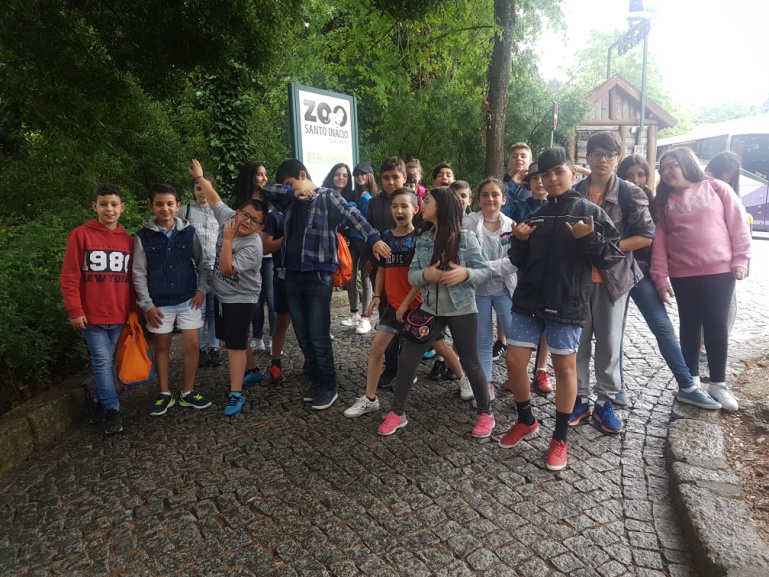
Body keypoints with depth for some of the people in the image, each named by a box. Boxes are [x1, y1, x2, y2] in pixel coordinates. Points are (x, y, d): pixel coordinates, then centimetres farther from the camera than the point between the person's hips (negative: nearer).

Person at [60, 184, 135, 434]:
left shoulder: (128, 240, 6)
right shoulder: (81, 235, -5)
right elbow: (69, 277, -7)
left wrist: (134, 311, 10)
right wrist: (74, 310, -11)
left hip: (119, 316, 4)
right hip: (92, 315, -3)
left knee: (106, 362, 13)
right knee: (102, 362, -2)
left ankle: (98, 402, 29)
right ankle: (112, 409, 9)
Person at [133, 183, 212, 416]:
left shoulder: (189, 231, -2)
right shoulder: (143, 236, -4)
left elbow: (202, 263, 6)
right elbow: (139, 274, -2)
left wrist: (202, 288, -4)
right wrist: (147, 304, -6)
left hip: (188, 300, 1)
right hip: (159, 303, -1)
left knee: (193, 344, 1)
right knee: (162, 346, 10)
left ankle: (188, 393, 17)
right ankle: (165, 394, 23)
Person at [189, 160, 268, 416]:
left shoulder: (252, 247, -28)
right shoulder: (228, 217, -7)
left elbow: (226, 269, -31)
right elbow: (215, 199, 10)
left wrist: (228, 239, -31)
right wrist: (200, 177, 18)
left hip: (240, 299, -8)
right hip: (221, 295, 8)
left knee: (235, 345, -8)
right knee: (234, 339, 21)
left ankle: (236, 394, -2)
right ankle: (253, 370, 41)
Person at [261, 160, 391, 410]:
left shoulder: (327, 197, -4)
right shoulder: (291, 201, 16)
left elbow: (353, 216, -19)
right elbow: (266, 189, 8)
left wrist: (373, 239, -36)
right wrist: (294, 193, -8)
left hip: (317, 276, -7)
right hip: (292, 275, 7)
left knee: (319, 336, -3)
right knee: (303, 336, 12)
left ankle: (328, 387, 12)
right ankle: (316, 381, 26)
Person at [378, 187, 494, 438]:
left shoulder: (466, 239, -9)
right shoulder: (423, 239, 3)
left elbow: (485, 273, -8)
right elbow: (411, 275, 1)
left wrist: (465, 274, -28)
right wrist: (425, 275, -20)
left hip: (462, 310, -4)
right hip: (430, 309, 4)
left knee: (470, 363, 8)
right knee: (406, 358, 3)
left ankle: (486, 413, 30)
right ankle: (397, 412, 20)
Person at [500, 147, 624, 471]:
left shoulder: (590, 212, 0)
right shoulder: (534, 216, 12)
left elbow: (613, 256, -4)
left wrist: (589, 239, -20)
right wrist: (518, 242, -4)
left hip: (567, 304, -4)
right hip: (527, 302, 4)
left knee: (565, 367, 4)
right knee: (514, 361, 3)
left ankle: (560, 439, 21)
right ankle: (526, 421, 27)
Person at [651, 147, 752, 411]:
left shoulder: (717, 188, 1)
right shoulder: (664, 202, 7)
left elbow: (739, 224, 1)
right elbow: (659, 241, 1)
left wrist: (740, 259, -4)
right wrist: (660, 278, -4)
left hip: (719, 271, -2)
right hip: (682, 275, 2)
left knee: (716, 325, 4)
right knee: (690, 325, 11)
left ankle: (718, 383, 15)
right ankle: (691, 379, 23)